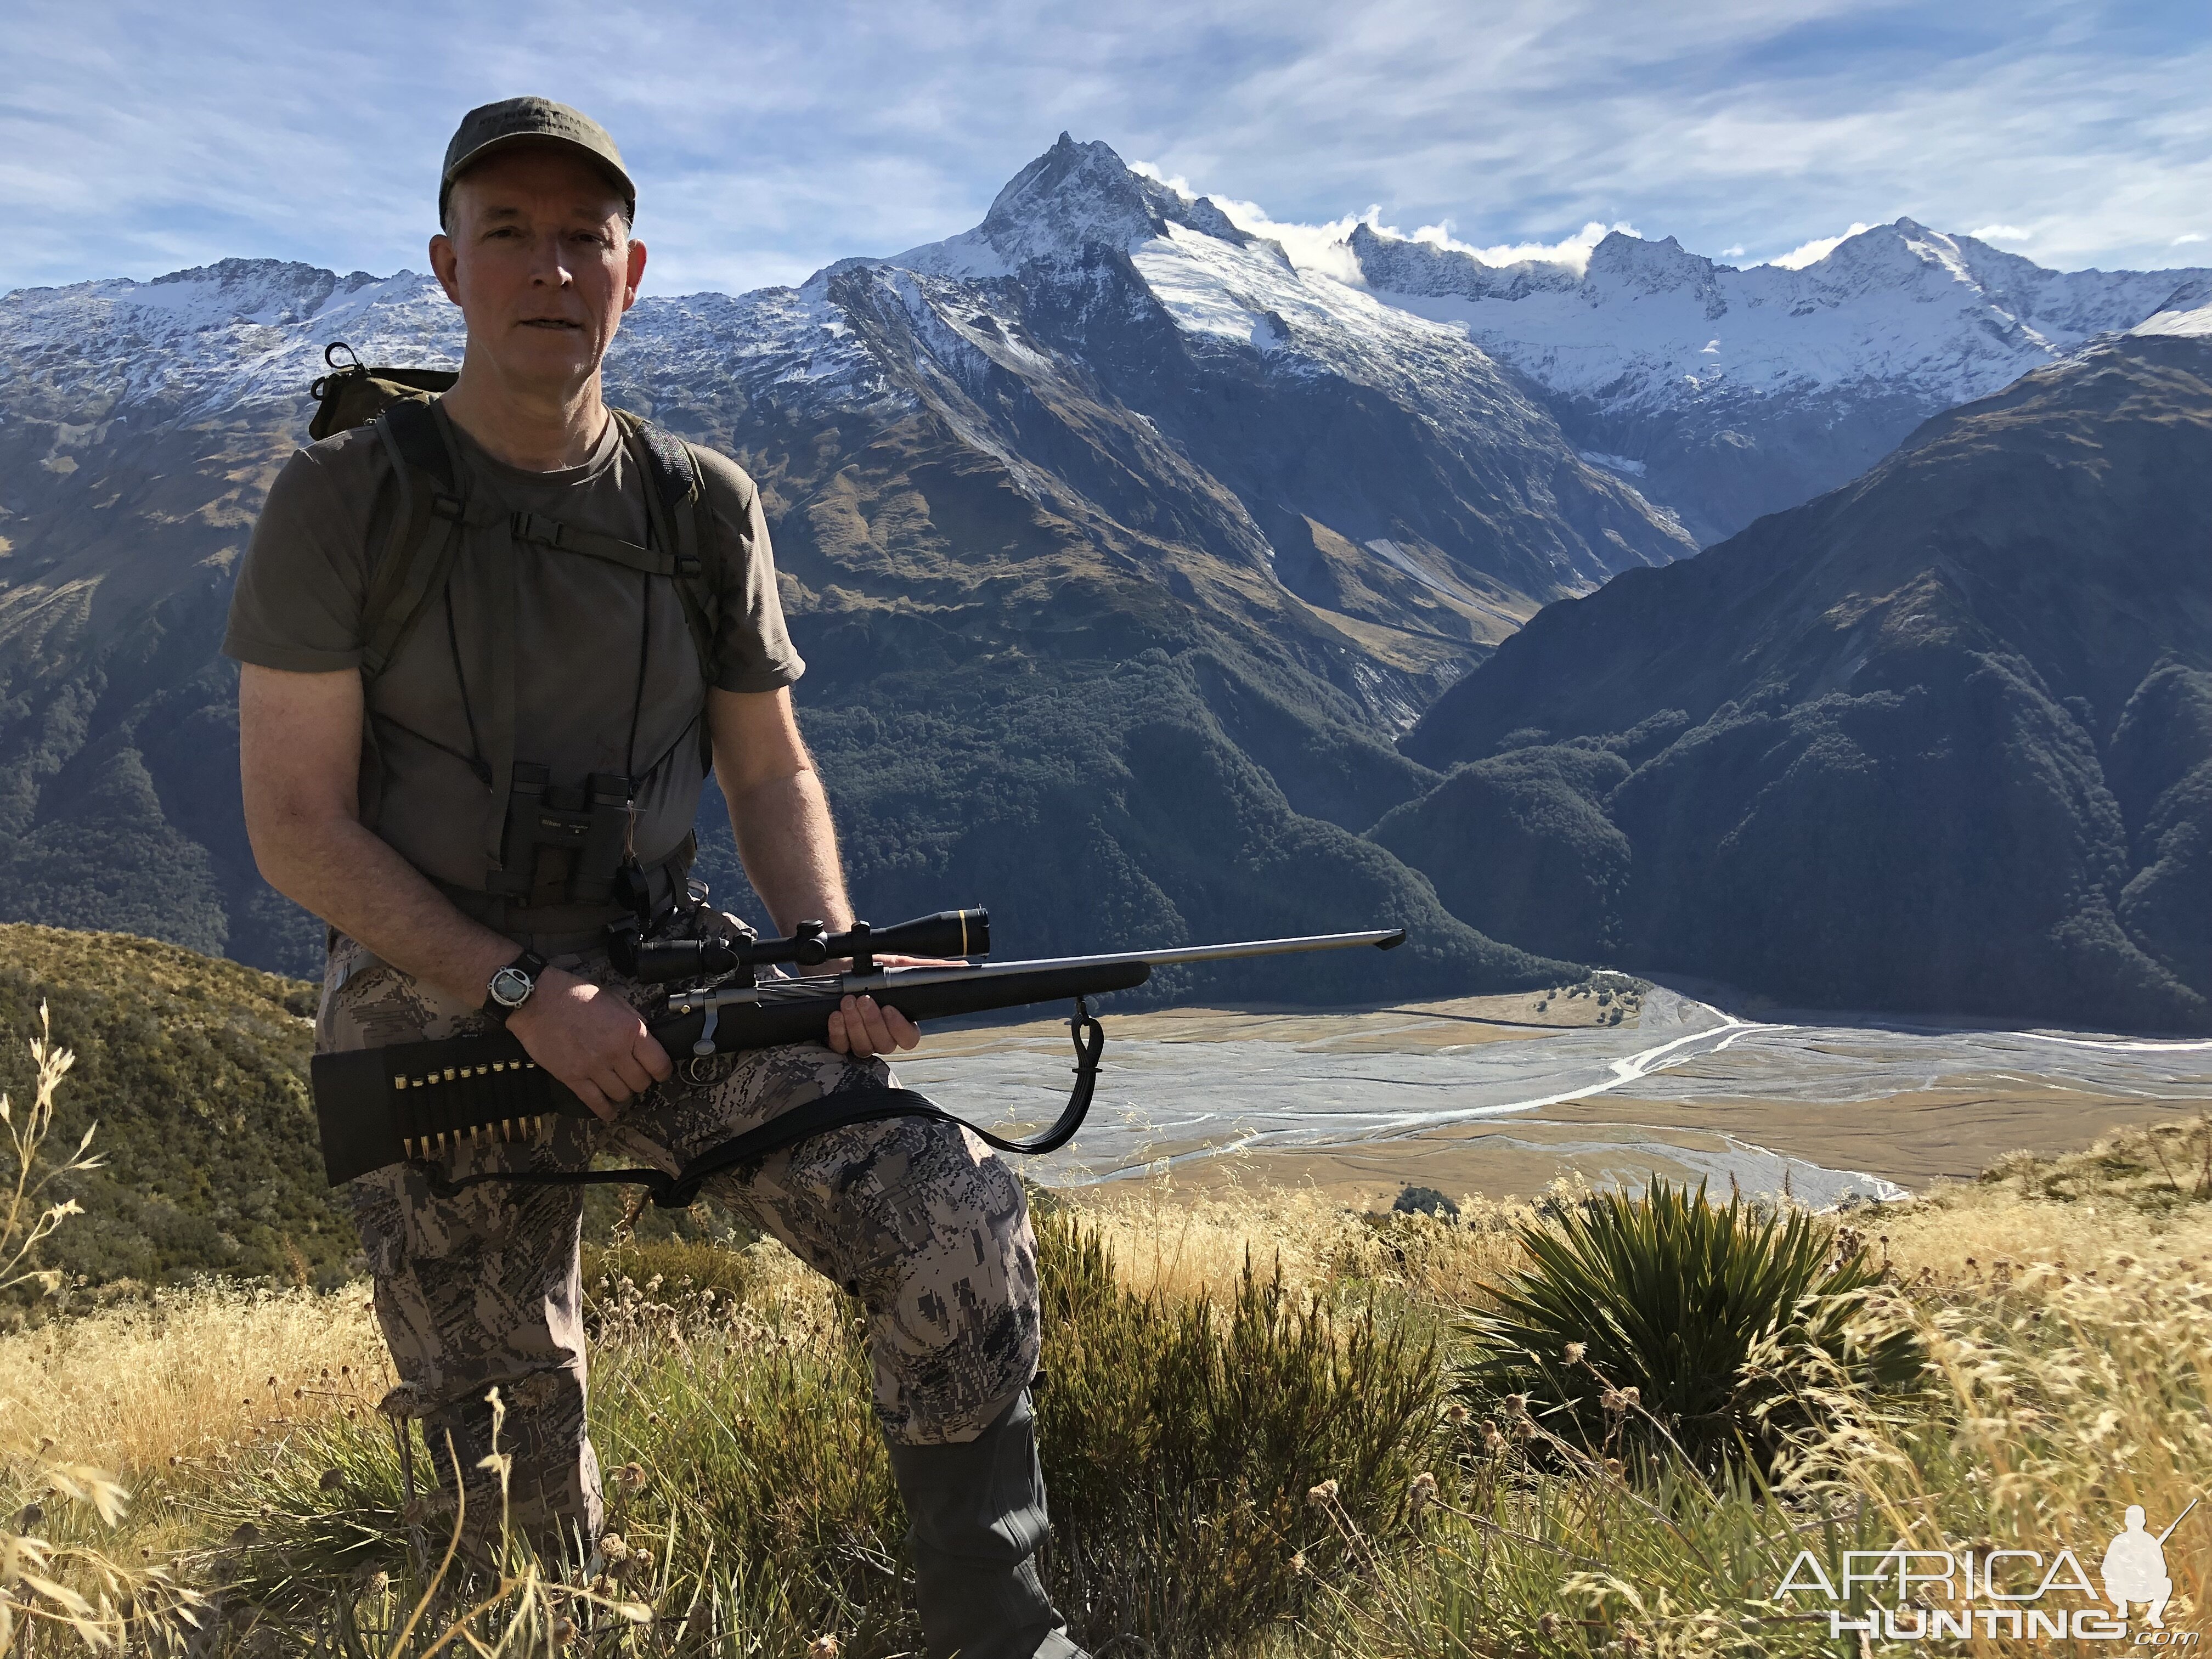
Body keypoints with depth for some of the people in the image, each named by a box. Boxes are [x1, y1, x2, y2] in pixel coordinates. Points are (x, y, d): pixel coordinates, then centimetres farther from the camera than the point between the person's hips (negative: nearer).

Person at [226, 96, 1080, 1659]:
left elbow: (773, 773, 8)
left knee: (962, 1227, -17)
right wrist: (526, 994, -18)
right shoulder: (344, 501, -7)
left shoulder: (706, 507, 2)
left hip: (673, 981, 2)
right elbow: (296, 827, -9)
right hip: (435, 1016, -1)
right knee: (509, 1455, 8)